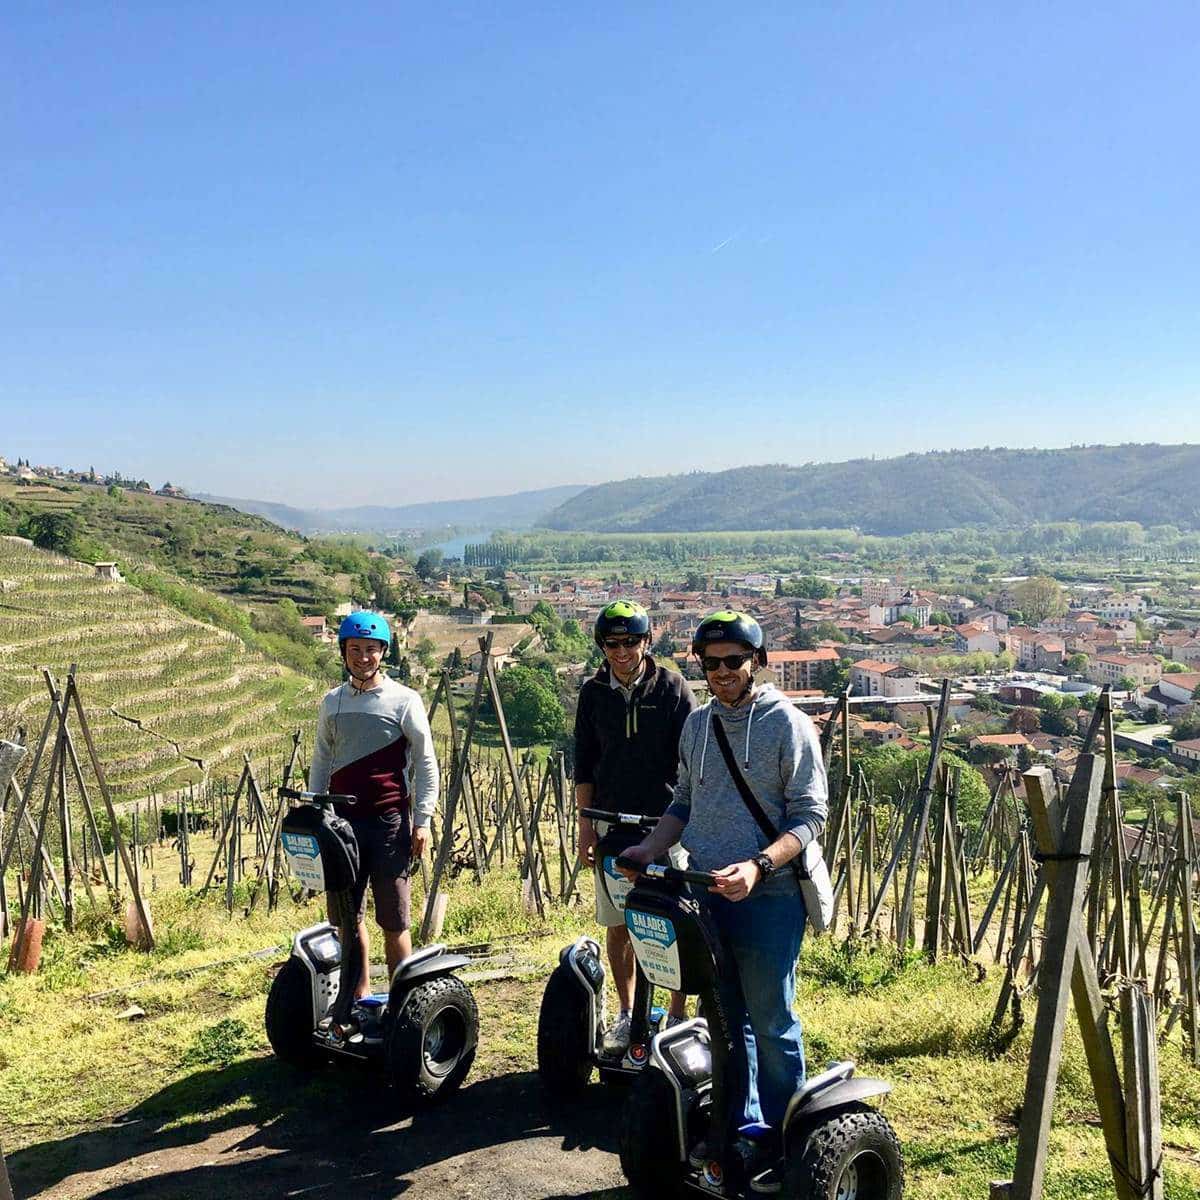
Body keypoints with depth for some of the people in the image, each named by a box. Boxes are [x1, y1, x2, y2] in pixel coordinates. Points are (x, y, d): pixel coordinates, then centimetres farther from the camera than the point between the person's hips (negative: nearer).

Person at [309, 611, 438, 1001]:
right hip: (342, 821, 4)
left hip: (390, 822, -4)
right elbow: (321, 763, 16)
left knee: (393, 919, 1)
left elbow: (426, 764, -1)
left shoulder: (404, 701, -2)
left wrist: (423, 820, -7)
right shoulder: (332, 702, 10)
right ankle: (360, 992, 21)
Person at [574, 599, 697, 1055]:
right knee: (616, 926, 9)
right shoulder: (594, 692, 5)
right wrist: (586, 822, 5)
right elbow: (584, 763, 10)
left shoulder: (671, 687, -3)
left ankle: (677, 1014, 14)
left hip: (666, 822, -3)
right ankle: (626, 1013, 23)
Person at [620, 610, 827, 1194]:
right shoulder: (697, 724, 9)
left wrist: (757, 866, -25)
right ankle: (739, 1125, 33)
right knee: (725, 1020, 18)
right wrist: (649, 847, 2)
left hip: (767, 899, -6)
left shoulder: (788, 724, -9)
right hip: (704, 893, 6)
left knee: (772, 1026, 4)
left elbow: (810, 816, -11)